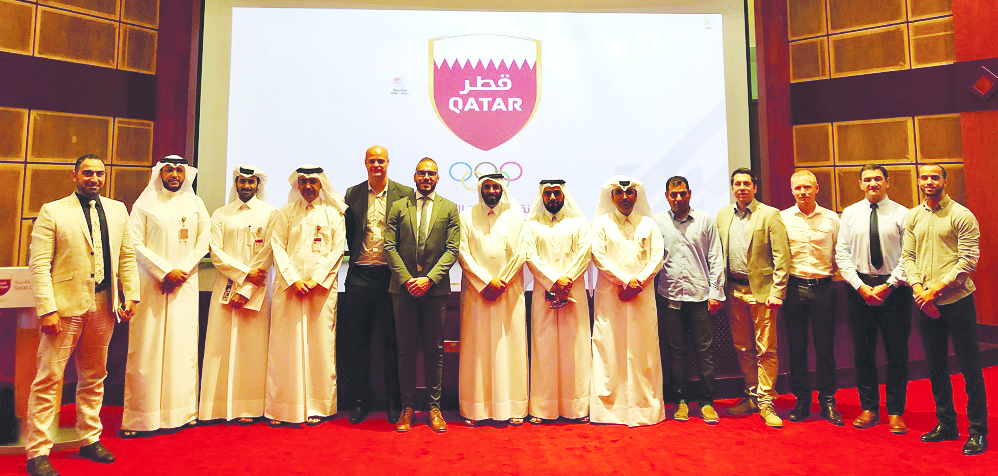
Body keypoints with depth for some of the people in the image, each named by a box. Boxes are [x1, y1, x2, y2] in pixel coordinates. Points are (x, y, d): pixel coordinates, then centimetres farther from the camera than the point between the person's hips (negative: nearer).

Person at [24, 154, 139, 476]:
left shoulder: (117, 210, 12)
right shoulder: (52, 212, -1)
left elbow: (127, 256, 13)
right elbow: (39, 264, -7)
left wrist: (131, 295, 5)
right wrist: (46, 309, -14)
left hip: (103, 306, 4)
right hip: (65, 305, -4)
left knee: (94, 377, 14)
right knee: (48, 380, 1)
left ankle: (90, 440, 26)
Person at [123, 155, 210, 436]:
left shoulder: (195, 204, 12)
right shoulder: (144, 204, 6)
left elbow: (203, 242, 7)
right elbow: (136, 244, -2)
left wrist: (182, 272, -5)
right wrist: (165, 271, -12)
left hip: (185, 284, 2)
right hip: (150, 284, -2)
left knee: (183, 345, 2)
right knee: (147, 347, -2)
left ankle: (181, 412, 9)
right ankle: (140, 417, 5)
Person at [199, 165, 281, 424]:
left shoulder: (270, 214, 5)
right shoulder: (220, 214, 13)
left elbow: (267, 254, -3)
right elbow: (216, 252, 3)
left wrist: (246, 290, -9)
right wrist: (244, 272, -10)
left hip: (255, 289, -2)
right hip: (225, 287, 2)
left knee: (252, 345, -2)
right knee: (221, 344, 1)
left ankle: (248, 407, 4)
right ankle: (219, 406, 8)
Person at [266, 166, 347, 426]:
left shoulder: (333, 213, 9)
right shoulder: (286, 212, 13)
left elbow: (337, 250, 1)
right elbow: (278, 247, 4)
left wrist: (316, 280, -10)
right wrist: (293, 279, -9)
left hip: (322, 286, -1)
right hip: (289, 285, 1)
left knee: (319, 344, -1)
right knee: (286, 344, 1)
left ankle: (315, 406, 6)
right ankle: (282, 407, 9)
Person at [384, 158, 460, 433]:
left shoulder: (449, 209, 7)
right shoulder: (398, 207, 9)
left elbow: (452, 249, -1)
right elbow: (390, 247, 2)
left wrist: (429, 278, -12)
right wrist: (407, 279, -10)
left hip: (436, 288, 0)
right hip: (403, 288, 0)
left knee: (434, 349, 5)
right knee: (406, 349, 5)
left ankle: (434, 407, 16)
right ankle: (408, 407, 16)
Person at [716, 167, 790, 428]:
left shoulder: (769, 215, -4)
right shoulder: (723, 215, 10)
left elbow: (782, 257, -7)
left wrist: (777, 292, -13)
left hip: (761, 290, -4)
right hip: (734, 291, 4)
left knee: (766, 350, 0)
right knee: (742, 349, 12)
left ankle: (765, 401, 10)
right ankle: (752, 397, 25)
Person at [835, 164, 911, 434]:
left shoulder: (902, 214, 0)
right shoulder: (850, 213, 6)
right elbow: (842, 253, 2)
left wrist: (888, 285, -13)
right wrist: (860, 286, -8)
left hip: (894, 288, -1)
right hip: (860, 287, 2)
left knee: (897, 352, 4)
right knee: (862, 352, 7)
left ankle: (895, 412, 17)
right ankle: (868, 408, 19)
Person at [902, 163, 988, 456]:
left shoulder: (961, 215, -4)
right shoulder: (912, 217, 11)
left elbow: (969, 259, -10)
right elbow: (908, 256, 9)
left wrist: (936, 289, -16)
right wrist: (918, 288, -6)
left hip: (956, 300, -5)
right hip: (925, 302, 5)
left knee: (970, 367, 1)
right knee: (935, 366, 13)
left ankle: (978, 431, 14)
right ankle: (946, 424, 26)